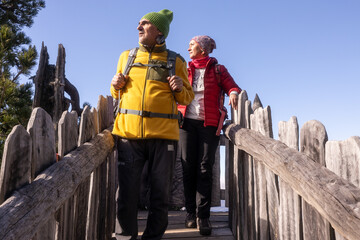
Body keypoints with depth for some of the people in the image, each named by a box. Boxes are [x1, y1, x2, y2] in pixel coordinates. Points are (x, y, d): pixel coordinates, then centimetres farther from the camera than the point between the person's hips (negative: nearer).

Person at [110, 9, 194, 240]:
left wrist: (180, 89, -7)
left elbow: (188, 98, 14)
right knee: (127, 191, 2)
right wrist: (116, 86, 3)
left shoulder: (175, 61, 10)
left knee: (160, 193, 5)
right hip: (128, 132, 2)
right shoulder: (126, 56, 17)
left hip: (162, 134, -1)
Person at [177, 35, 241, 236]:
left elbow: (233, 86, 1)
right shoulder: (186, 70, 18)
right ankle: (191, 212, 9)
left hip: (209, 124, -2)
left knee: (205, 168, -6)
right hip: (187, 123, 3)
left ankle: (203, 216, -3)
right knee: (189, 168, -1)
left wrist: (234, 93, -21)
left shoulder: (218, 69, 9)